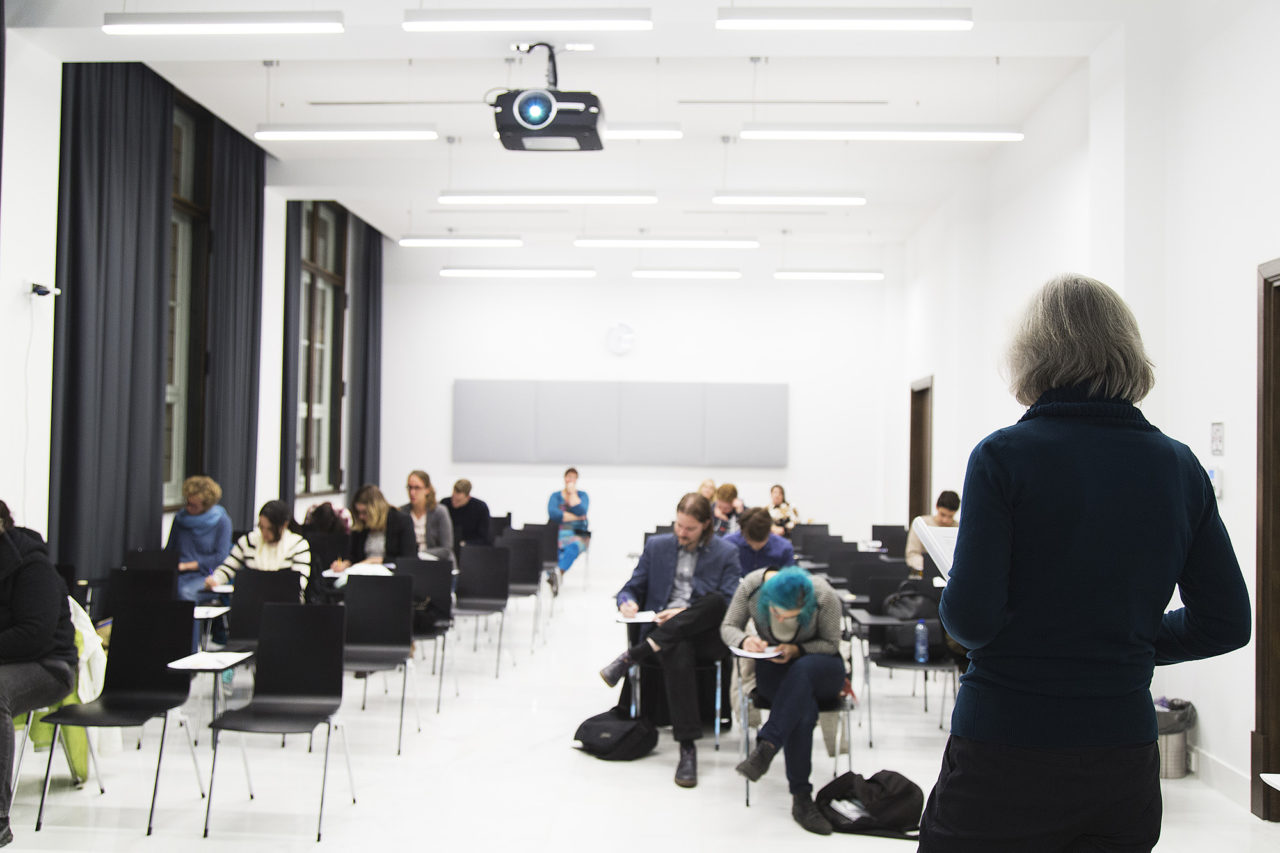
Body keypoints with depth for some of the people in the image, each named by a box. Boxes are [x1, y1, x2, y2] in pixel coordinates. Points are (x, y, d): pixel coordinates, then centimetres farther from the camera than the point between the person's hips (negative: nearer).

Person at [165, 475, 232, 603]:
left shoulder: (222, 521, 0)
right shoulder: (180, 518, 16)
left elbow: (221, 558, -6)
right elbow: (169, 549, 22)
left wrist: (187, 565, -6)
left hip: (206, 574, -4)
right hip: (180, 575, 4)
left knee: (186, 592, -37)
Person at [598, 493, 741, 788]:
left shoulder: (726, 553, 8)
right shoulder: (657, 546, 15)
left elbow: (729, 604, -2)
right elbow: (633, 587, 17)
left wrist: (685, 613, -16)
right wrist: (627, 602, -9)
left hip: (706, 635, 0)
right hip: (665, 634, 0)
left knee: (714, 599, -36)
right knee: (678, 654, -39)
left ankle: (632, 655, -35)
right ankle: (687, 747, -38)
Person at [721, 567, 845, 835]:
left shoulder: (824, 596, -21)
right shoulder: (752, 585, -16)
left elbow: (830, 644, -8)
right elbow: (728, 627, -5)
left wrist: (797, 650, -26)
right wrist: (744, 640, -28)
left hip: (821, 667, 0)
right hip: (773, 667, 1)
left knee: (802, 669, -41)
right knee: (804, 708, -35)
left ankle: (766, 746, -43)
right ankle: (801, 797, -31)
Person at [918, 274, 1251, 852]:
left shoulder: (1003, 456, -12)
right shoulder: (1180, 467, 1)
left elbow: (970, 618, -18)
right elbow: (1225, 624, 4)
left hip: (1004, 751, -4)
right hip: (1126, 753, 5)